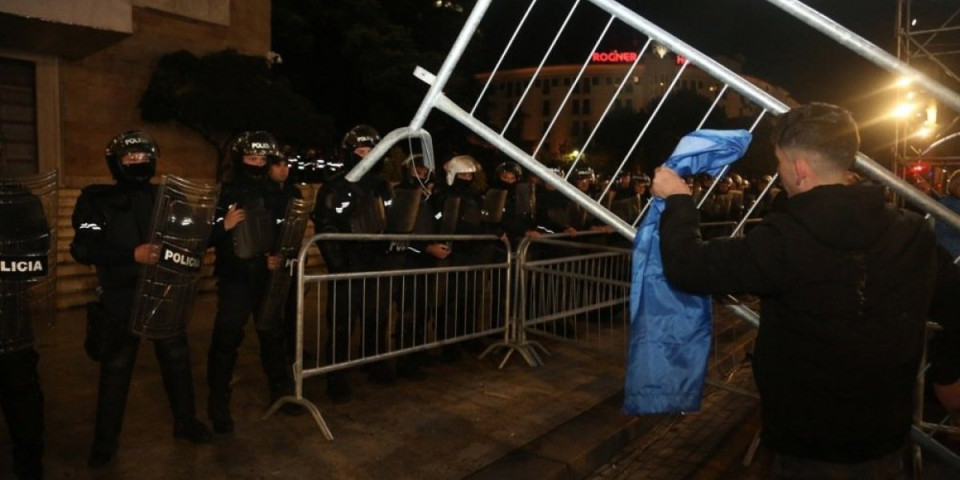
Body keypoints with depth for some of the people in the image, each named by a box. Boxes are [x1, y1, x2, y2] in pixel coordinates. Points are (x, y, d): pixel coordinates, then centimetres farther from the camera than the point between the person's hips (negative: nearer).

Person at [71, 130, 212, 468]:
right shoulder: (96, 200, -4)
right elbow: (84, 248, -14)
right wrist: (132, 255, -25)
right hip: (121, 297, -3)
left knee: (177, 360, 13)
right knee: (116, 369, 6)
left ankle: (185, 422, 31)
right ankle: (105, 440, 23)